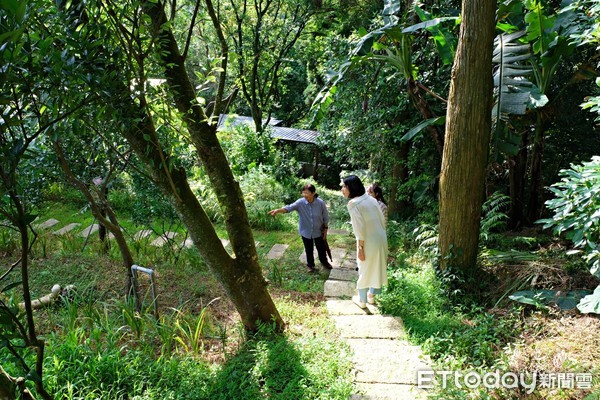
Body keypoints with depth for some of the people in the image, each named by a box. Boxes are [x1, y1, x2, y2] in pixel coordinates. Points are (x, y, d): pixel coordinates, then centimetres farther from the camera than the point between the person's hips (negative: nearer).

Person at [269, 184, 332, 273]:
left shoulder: (320, 203, -20)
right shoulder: (300, 202, -20)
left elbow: (326, 217, -8)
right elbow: (289, 207, -34)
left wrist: (325, 230, -1)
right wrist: (278, 210, -51)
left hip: (318, 231, 0)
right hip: (306, 232, 0)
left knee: (321, 248, 21)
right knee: (309, 250, 18)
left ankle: (324, 261, 49)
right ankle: (310, 264, 43)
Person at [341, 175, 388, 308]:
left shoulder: (353, 204, -16)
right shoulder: (371, 199, 6)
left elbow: (360, 228, -20)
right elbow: (382, 219, 9)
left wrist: (360, 248, -14)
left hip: (369, 242, -7)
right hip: (381, 239, 7)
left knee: (364, 271, 12)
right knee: (377, 268, 21)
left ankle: (362, 300, 28)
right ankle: (371, 295, 38)